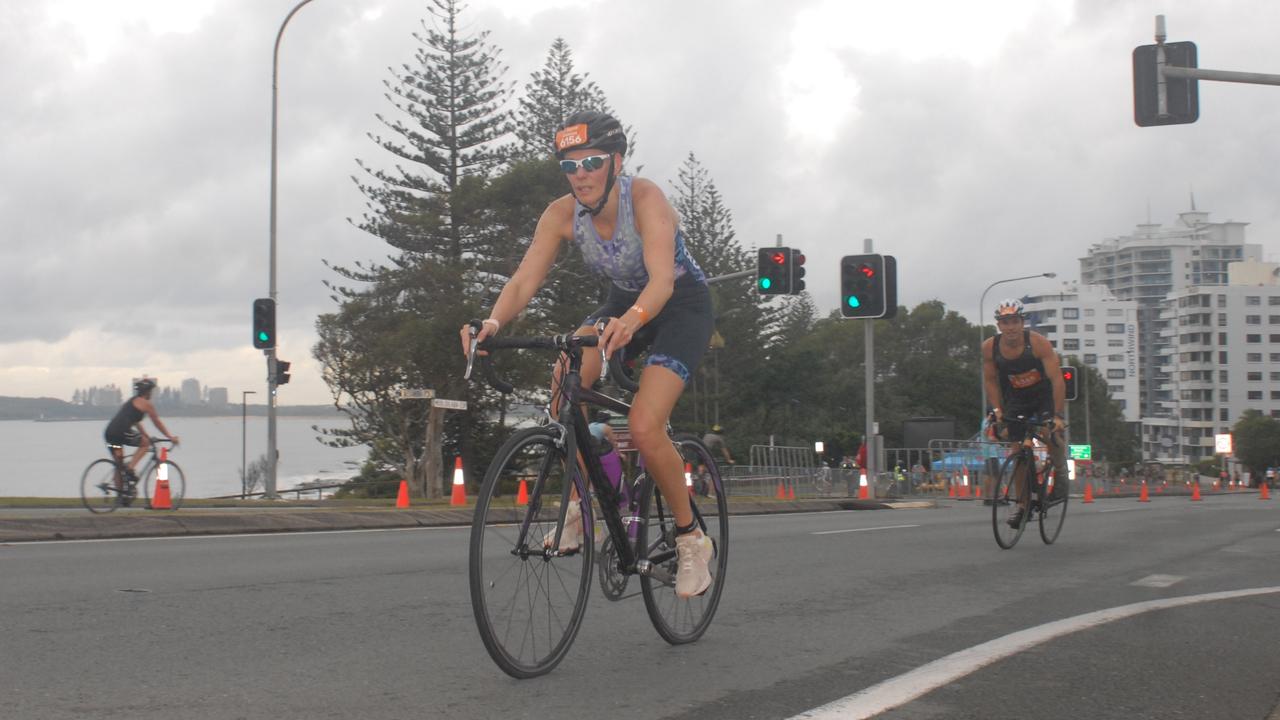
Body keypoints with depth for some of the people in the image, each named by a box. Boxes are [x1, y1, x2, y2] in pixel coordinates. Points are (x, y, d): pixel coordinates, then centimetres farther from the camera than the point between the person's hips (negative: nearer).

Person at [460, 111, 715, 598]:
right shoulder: (561, 215, -16)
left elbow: (662, 280, -42)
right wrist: (493, 322, -44)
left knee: (643, 429, -23)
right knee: (566, 386, -23)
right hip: (622, 301, 5)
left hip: (682, 306, -5)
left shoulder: (645, 198, -30)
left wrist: (631, 320, -63)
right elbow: (524, 281, -23)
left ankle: (692, 540, -1)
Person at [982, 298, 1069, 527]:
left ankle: (1060, 471, 7)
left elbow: (1057, 380, -27)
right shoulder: (990, 347, -16)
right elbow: (991, 381, -1)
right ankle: (1022, 502, 11)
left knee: (1053, 434, -25)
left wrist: (1058, 415, -31)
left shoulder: (1039, 343, -27)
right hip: (1016, 401, 3)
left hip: (1044, 397, -3)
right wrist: (998, 409, -11)